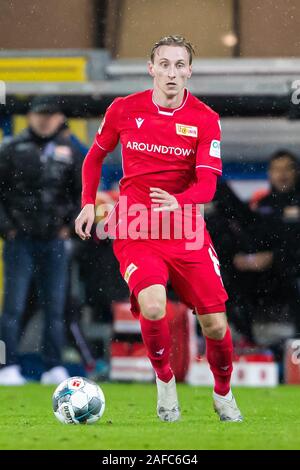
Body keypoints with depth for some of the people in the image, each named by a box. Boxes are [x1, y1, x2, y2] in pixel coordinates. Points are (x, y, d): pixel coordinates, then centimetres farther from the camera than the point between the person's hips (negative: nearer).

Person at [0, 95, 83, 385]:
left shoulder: (69, 151, 8)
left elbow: (84, 192, 16)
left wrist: (70, 224, 6)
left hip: (54, 241, 2)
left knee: (55, 307, 4)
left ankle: (54, 367, 9)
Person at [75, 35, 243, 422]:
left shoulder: (205, 119, -5)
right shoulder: (124, 110, -2)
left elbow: (207, 184, -11)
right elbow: (95, 155, 15)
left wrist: (177, 202, -31)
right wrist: (89, 203, 6)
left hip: (187, 231, 1)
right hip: (136, 231, -1)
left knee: (215, 325, -1)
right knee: (153, 307, -27)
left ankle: (223, 395, 28)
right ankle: (165, 381, -1)